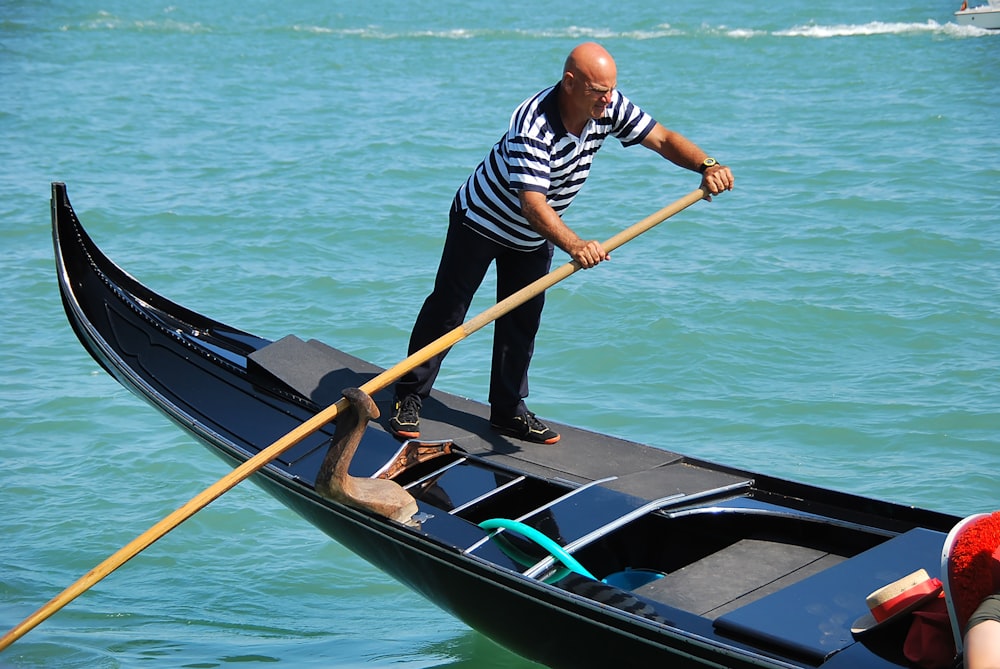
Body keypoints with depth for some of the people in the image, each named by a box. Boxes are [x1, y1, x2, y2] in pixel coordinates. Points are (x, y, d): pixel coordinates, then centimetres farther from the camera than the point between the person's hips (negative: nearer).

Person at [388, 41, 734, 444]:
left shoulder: (608, 108, -19)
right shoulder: (532, 127, -39)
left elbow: (662, 139, -15)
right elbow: (532, 203, -47)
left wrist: (706, 165, -35)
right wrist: (574, 245, -62)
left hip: (534, 237, 6)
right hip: (483, 219, -6)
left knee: (522, 322, 8)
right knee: (446, 311, 2)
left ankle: (509, 411, 18)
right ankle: (409, 398, 14)